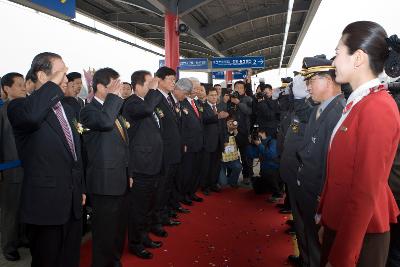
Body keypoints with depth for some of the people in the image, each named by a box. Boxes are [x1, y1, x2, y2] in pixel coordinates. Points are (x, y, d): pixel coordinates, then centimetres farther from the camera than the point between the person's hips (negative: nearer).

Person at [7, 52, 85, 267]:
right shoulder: (20, 106, -11)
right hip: (45, 204, -7)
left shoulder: (67, 109, 13)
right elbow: (31, 116, -39)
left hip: (73, 202, 7)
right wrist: (53, 83, -26)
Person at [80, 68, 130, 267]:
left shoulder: (115, 109, 13)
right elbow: (105, 121, -38)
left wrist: (129, 173, 18)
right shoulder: (89, 110, -13)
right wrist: (113, 95, -23)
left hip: (121, 181, 9)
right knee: (105, 232, 5)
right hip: (104, 183, -9)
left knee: (119, 227, 22)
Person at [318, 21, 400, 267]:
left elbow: (365, 193, -24)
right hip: (339, 224, 8)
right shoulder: (357, 103, 7)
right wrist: (327, 220, 14)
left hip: (359, 236, -8)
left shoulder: (377, 108, -22)